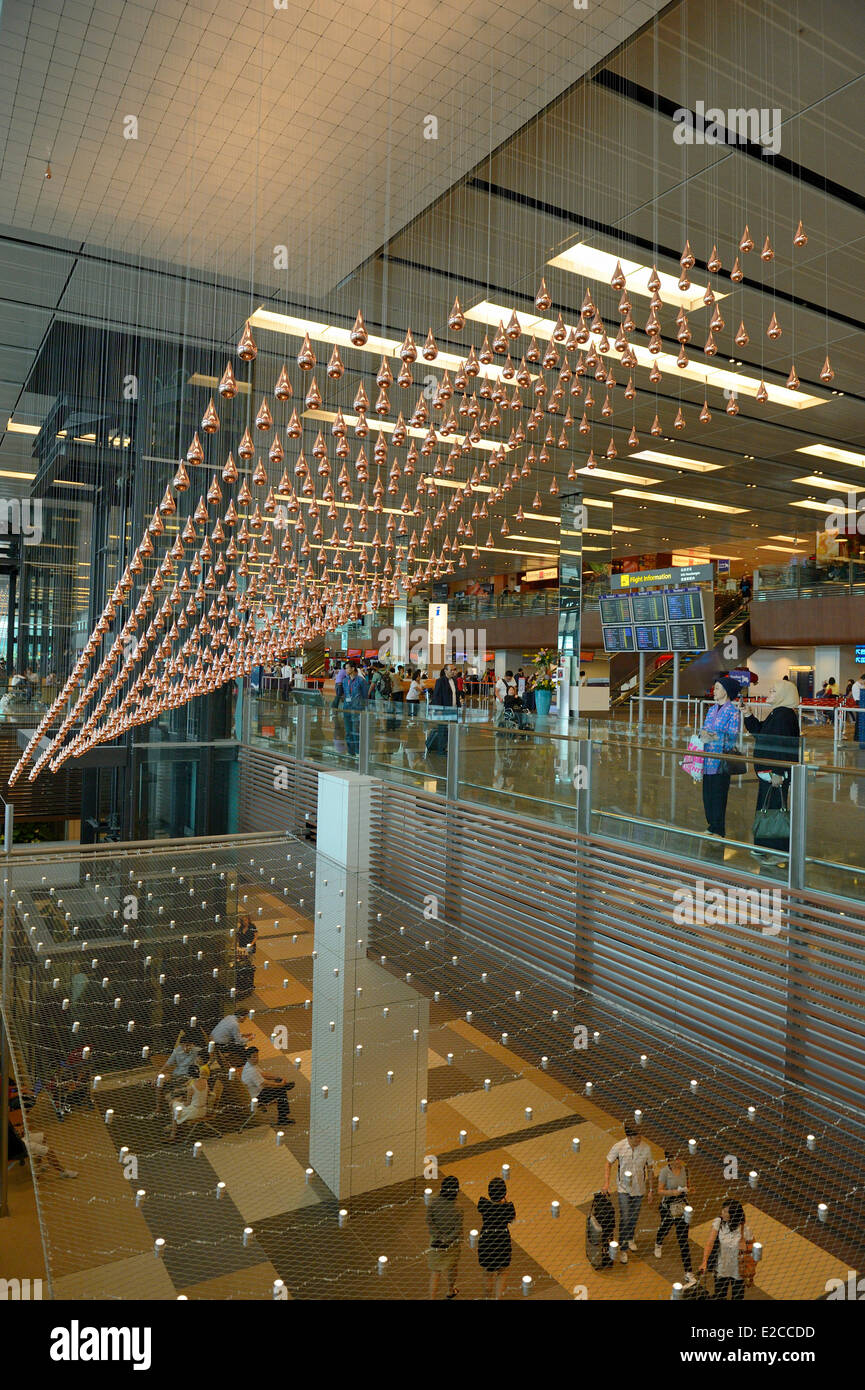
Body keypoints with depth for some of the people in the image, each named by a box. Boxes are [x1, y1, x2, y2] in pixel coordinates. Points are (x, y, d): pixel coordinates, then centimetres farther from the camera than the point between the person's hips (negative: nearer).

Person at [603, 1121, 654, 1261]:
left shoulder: (646, 1148, -17)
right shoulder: (619, 1147, -21)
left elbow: (649, 1168, -2)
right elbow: (609, 1163, -5)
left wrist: (650, 1189, 3)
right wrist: (606, 1183, -13)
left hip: (639, 1188, 2)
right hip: (624, 1187, -2)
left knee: (634, 1216, 19)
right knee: (624, 1218, -8)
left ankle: (630, 1238, 45)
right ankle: (623, 1248, 7)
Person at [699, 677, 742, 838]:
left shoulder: (732, 710, -8)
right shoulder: (713, 709, 14)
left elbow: (733, 735, -12)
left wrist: (715, 737, -24)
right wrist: (703, 733, -4)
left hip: (721, 758, -7)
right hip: (708, 757, 7)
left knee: (718, 793, -3)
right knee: (707, 791, 9)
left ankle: (718, 830, 7)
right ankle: (712, 825, 21)